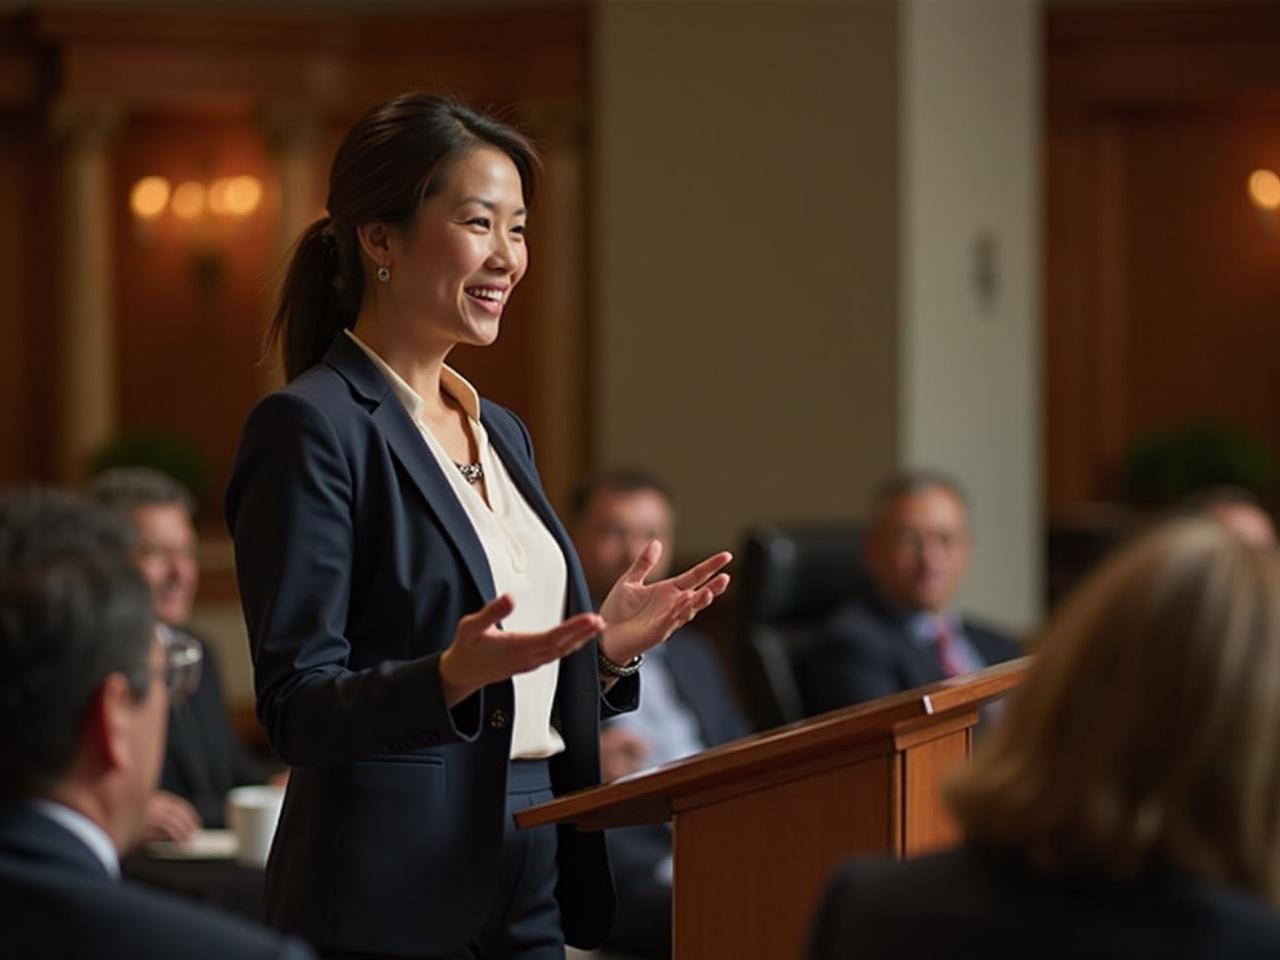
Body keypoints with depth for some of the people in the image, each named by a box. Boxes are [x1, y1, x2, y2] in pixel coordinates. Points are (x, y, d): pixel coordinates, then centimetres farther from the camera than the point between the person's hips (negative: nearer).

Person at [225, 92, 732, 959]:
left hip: (533, 884, 8)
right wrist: (455, 674, -30)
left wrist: (604, 648, 4)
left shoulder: (501, 432, 16)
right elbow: (296, 710, -16)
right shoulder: (311, 428, -10)